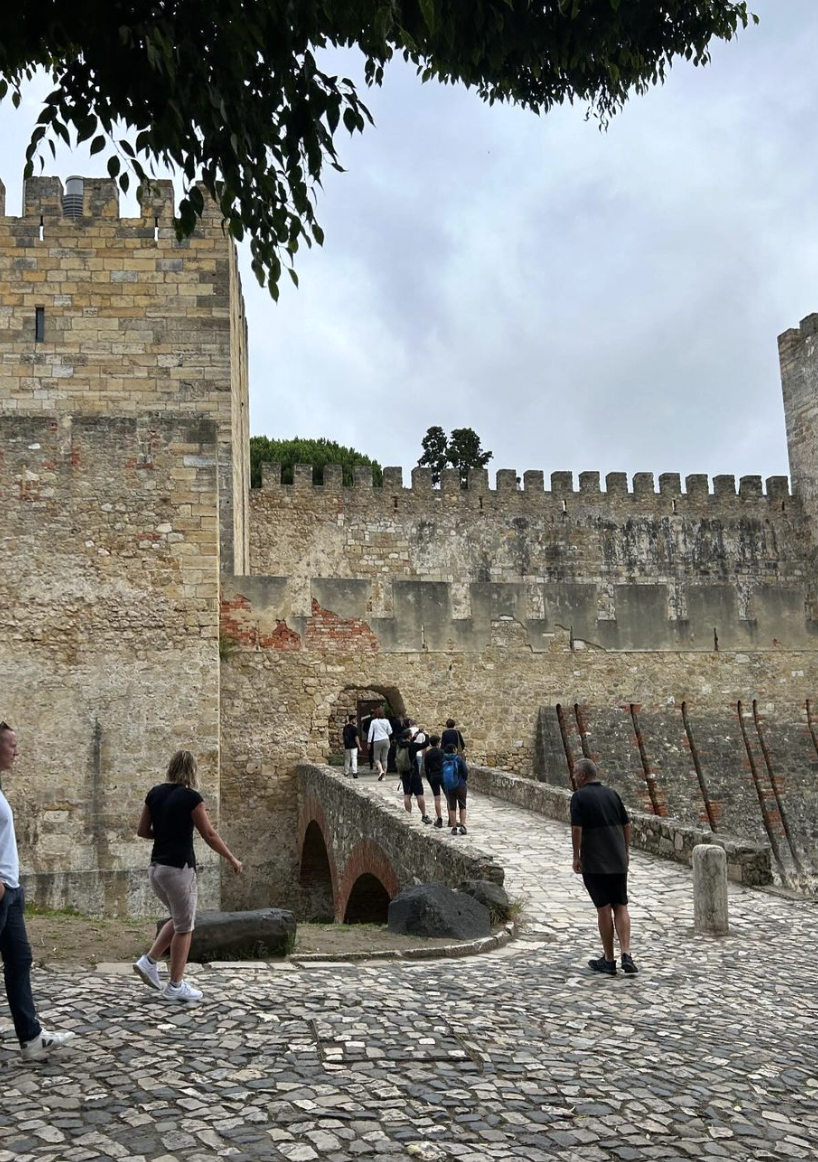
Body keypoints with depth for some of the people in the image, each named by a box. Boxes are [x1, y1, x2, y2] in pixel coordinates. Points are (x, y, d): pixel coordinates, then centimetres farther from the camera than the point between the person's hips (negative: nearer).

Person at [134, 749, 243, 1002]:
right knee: (184, 927, 6)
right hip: (178, 868, -7)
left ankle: (149, 962, 13)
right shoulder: (190, 797, -13)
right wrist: (233, 860, 2)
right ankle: (175, 986, 12)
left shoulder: (155, 793, 6)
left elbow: (142, 831, 10)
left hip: (156, 867, 7)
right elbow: (210, 835, -9)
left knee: (178, 920, 23)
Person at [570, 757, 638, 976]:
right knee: (621, 907, 10)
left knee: (604, 908, 4)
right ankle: (626, 955, -3)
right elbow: (626, 824, 12)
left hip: (594, 862, -4)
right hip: (618, 860, 4)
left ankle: (608, 960, 11)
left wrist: (576, 857, -7)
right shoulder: (611, 794, 8)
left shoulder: (579, 796, -9)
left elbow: (576, 829, -15)